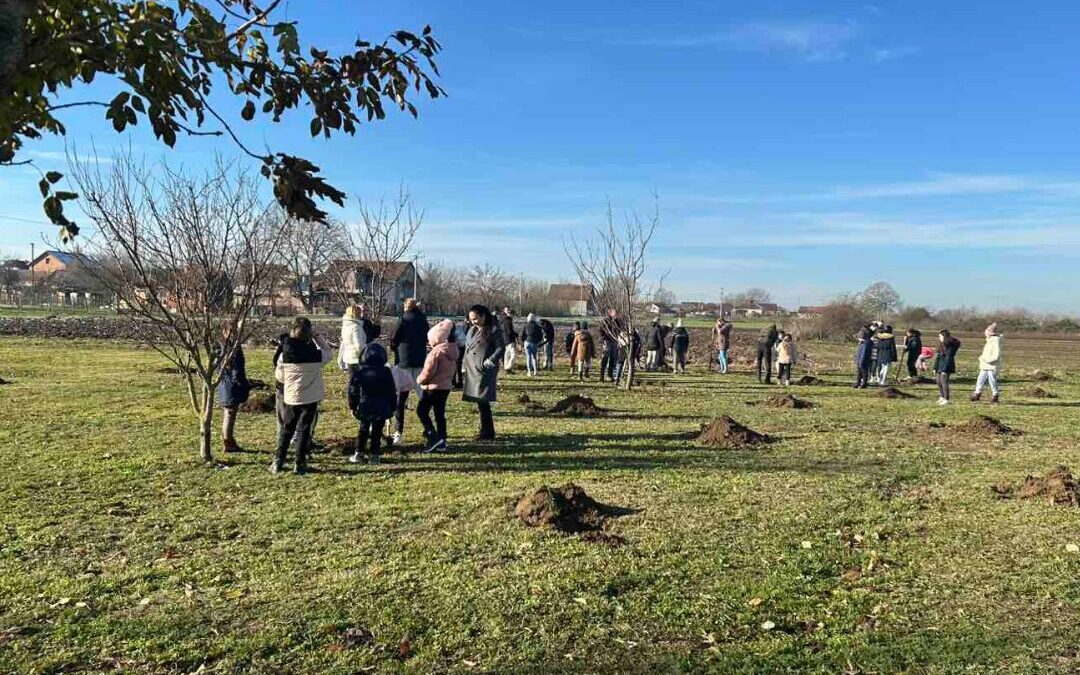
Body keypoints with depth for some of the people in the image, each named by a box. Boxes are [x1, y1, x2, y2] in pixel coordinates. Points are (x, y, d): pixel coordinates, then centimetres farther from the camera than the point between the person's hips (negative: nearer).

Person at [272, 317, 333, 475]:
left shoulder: (284, 355, -10)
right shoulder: (315, 354, -15)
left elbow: (279, 376, 2)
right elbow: (329, 354, 7)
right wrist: (318, 338, 5)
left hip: (290, 398, 2)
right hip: (310, 398, -1)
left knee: (286, 429, 16)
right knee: (304, 430, 7)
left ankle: (278, 462, 18)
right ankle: (300, 464, 11)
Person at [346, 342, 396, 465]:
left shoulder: (358, 371, -4)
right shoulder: (386, 372, -4)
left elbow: (353, 391, 0)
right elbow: (391, 392, 0)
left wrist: (353, 407, 9)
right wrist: (392, 408, 8)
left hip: (364, 408, 1)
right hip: (382, 409, -1)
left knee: (363, 429, 16)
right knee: (377, 431, 8)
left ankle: (359, 454, 16)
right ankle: (374, 455, 8)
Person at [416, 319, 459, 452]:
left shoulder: (436, 352, -20)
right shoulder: (452, 351, 7)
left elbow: (428, 371, -19)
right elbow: (453, 368, 14)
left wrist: (420, 380, -3)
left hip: (433, 387, -8)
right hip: (446, 386, 8)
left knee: (422, 411, 3)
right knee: (440, 414, 13)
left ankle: (433, 437, -7)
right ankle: (441, 443, 16)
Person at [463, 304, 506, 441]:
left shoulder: (494, 331, -5)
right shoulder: (472, 331, 17)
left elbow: (501, 349, -10)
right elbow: (467, 347, 23)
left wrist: (488, 362, -18)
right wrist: (466, 366, 12)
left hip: (485, 372, -7)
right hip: (472, 371, 7)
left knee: (482, 401, -9)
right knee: (480, 401, 10)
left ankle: (487, 433, -3)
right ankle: (486, 431, 18)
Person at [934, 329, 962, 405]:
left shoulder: (950, 345, -15)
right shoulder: (942, 345, 13)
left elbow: (948, 358, -18)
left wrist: (944, 369, -20)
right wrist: (935, 367, 15)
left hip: (947, 367, -9)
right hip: (940, 366, 9)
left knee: (944, 382, -7)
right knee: (939, 382, 14)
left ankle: (946, 400, 0)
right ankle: (943, 397, 27)